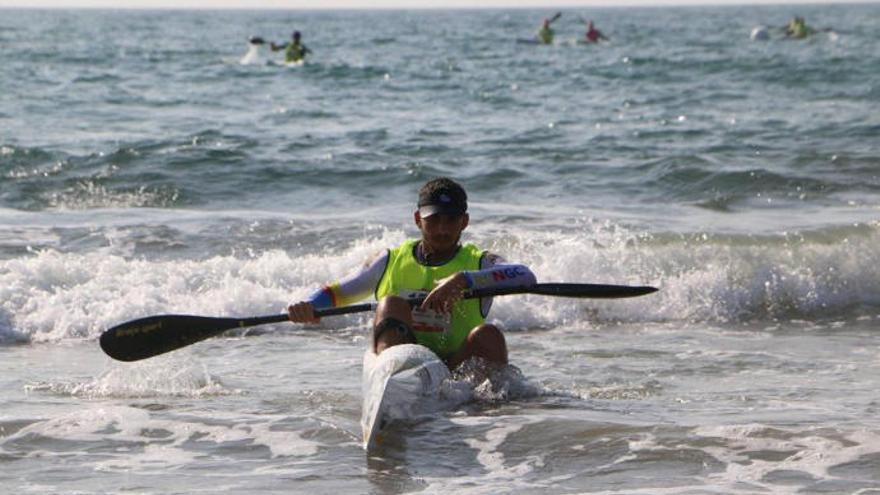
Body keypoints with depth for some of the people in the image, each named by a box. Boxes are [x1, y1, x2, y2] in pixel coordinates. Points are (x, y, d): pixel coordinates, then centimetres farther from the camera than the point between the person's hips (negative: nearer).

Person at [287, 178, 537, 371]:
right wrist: (308, 306, -8)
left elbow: (526, 277, -15)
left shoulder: (479, 263, 7)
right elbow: (335, 293, 16)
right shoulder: (392, 261, 16)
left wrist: (464, 280, -29)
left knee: (489, 334, -28)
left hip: (458, 369, -2)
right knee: (393, 304, -22)